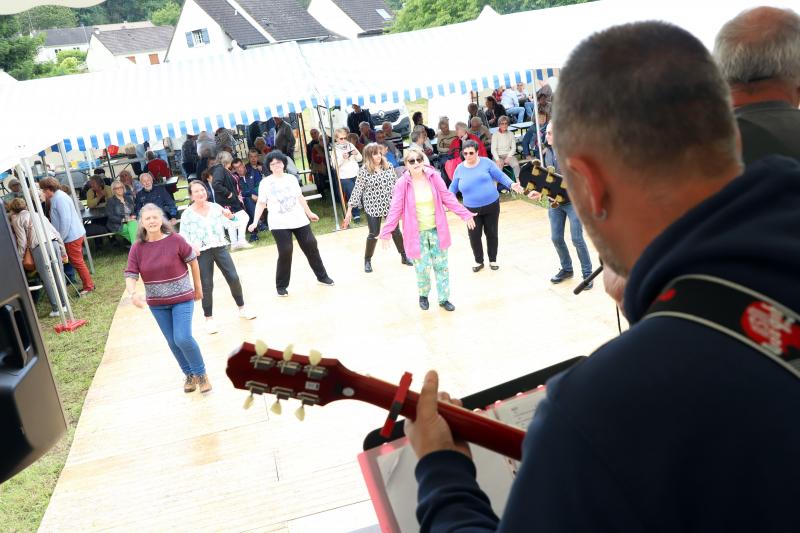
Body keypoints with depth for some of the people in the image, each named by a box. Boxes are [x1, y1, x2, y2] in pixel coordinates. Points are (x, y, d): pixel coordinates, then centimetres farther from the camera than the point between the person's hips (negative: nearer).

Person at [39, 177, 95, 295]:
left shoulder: (59, 198, -18)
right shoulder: (57, 197, 13)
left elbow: (65, 221, -22)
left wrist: (60, 239, -17)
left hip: (71, 237, -10)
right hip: (75, 234, 10)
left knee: (77, 262, -1)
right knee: (77, 262, 15)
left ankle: (88, 286, 8)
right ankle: (88, 284, 22)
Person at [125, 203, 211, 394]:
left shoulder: (175, 240, -14)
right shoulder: (137, 248, -8)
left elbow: (192, 261, -2)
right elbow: (130, 275, -9)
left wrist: (198, 287, 5)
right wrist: (133, 294, -30)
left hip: (182, 298, -3)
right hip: (157, 303, 4)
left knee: (183, 338, -14)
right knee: (173, 342, 11)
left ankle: (201, 373, 10)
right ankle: (189, 374, 33)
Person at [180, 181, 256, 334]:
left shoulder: (216, 207, 3)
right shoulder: (187, 214, -4)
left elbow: (230, 225, 6)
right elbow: (183, 235, -1)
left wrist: (230, 217, -14)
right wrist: (192, 246, -19)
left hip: (220, 247, 3)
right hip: (202, 252, -2)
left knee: (233, 278, 1)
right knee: (206, 285, 0)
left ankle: (242, 308, 21)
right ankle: (209, 319, 13)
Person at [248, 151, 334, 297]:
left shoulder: (291, 178, 5)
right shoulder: (265, 183, -5)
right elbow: (261, 203, -4)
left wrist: (309, 213, 22)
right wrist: (255, 221, -13)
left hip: (299, 220, 4)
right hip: (279, 224, -4)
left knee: (311, 247, 8)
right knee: (285, 252, -10)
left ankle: (322, 276, 25)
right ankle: (281, 286, 6)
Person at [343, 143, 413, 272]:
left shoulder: (388, 166, -1)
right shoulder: (364, 171, -10)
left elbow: (396, 184, 8)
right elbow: (357, 190, -9)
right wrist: (349, 210, -10)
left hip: (390, 205, 3)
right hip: (373, 207, -3)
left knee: (396, 231, 10)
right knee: (374, 234, 4)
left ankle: (404, 256, 27)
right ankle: (367, 260, 23)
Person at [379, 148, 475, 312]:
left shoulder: (434, 176, -7)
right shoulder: (402, 183, -13)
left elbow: (448, 198, 1)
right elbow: (395, 210, -10)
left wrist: (465, 214, 2)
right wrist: (386, 233, -14)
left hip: (437, 229, 3)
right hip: (416, 233, -2)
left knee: (441, 265, 10)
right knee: (423, 267, 0)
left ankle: (444, 299, 27)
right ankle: (423, 295, 30)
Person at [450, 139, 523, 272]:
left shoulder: (486, 162, -5)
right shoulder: (460, 169, 1)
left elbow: (500, 175, -3)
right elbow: (453, 187, 10)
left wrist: (511, 184, -18)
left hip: (491, 205, 0)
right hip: (472, 209, 1)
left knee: (491, 233, 11)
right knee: (474, 236, 0)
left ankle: (493, 260, 29)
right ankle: (479, 261, 22)